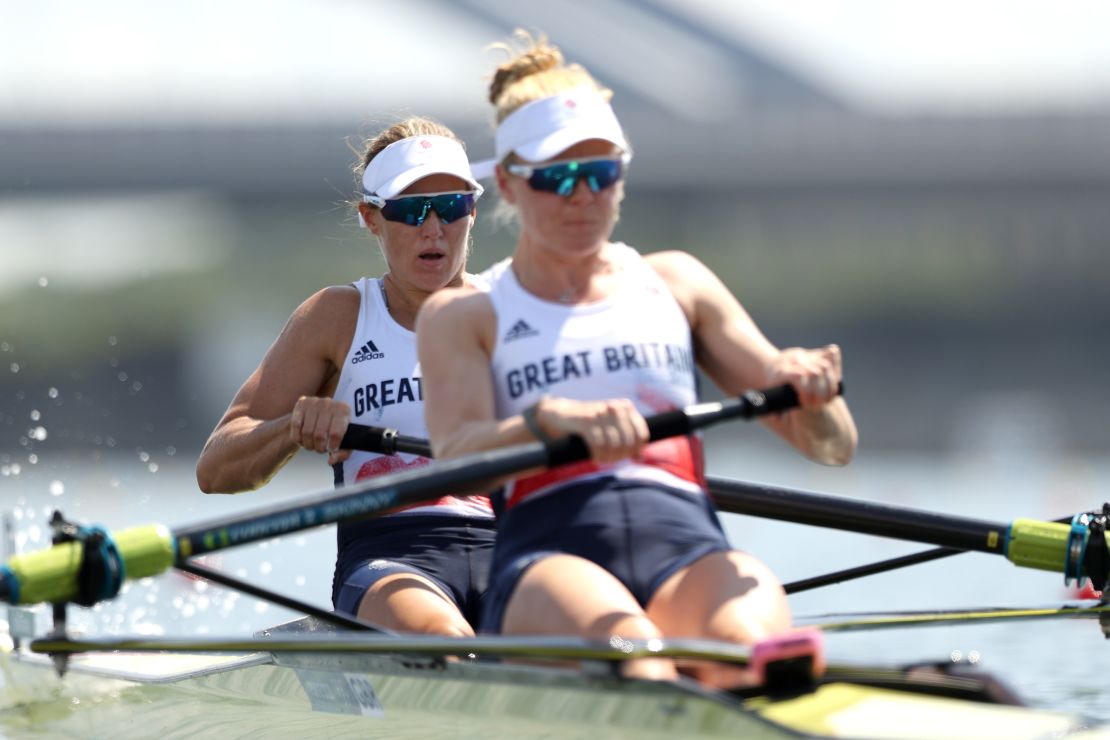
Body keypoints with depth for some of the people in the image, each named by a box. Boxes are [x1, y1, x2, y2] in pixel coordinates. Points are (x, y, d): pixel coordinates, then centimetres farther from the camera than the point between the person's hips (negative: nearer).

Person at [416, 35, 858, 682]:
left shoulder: (675, 284, 26)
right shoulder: (462, 317, 20)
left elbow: (835, 447, 20)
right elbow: (455, 458, -2)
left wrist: (806, 392, -5)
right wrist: (549, 419, -23)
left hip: (689, 552, 2)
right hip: (550, 555, -2)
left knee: (750, 642, -37)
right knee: (628, 652, -39)